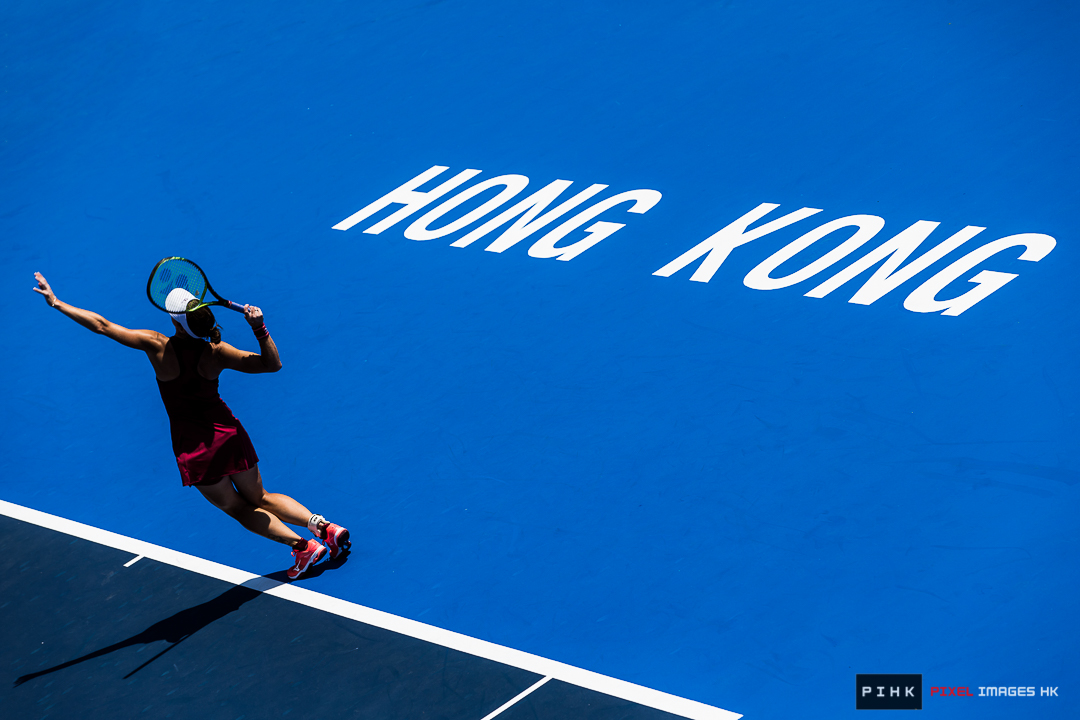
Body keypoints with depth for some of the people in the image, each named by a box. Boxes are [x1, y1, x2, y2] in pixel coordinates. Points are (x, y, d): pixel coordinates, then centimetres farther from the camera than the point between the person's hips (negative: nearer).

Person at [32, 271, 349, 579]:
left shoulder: (158, 346, -20)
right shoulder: (216, 353, -14)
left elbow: (102, 326, -15)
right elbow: (272, 364, -9)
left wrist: (56, 302, -7)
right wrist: (260, 328, -20)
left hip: (194, 447, -3)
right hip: (229, 432, 3)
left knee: (237, 507, 13)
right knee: (259, 499, 20)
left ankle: (303, 545, 4)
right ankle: (324, 526, 7)